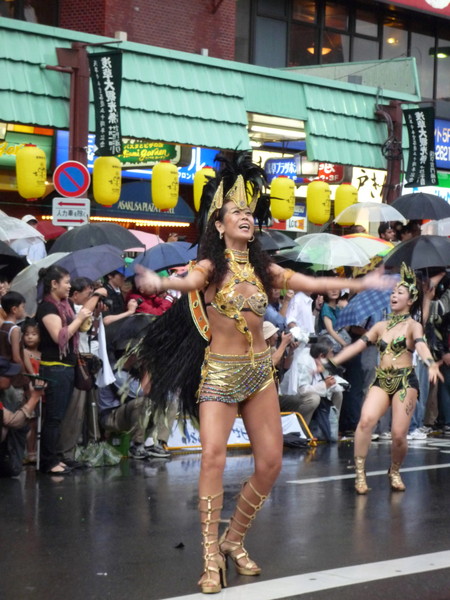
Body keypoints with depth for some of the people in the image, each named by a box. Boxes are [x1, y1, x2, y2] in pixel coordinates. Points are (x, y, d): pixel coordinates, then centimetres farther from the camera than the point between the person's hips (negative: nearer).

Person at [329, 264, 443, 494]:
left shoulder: (413, 325, 2)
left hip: (405, 381, -3)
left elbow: (421, 345, -19)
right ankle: (359, 473, -18)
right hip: (381, 381, 3)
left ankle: (394, 472, 20)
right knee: (366, 419, -24)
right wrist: (330, 363, 4)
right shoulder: (381, 326, 15)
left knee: (398, 434, -9)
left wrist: (431, 364, -40)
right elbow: (357, 346, 12)